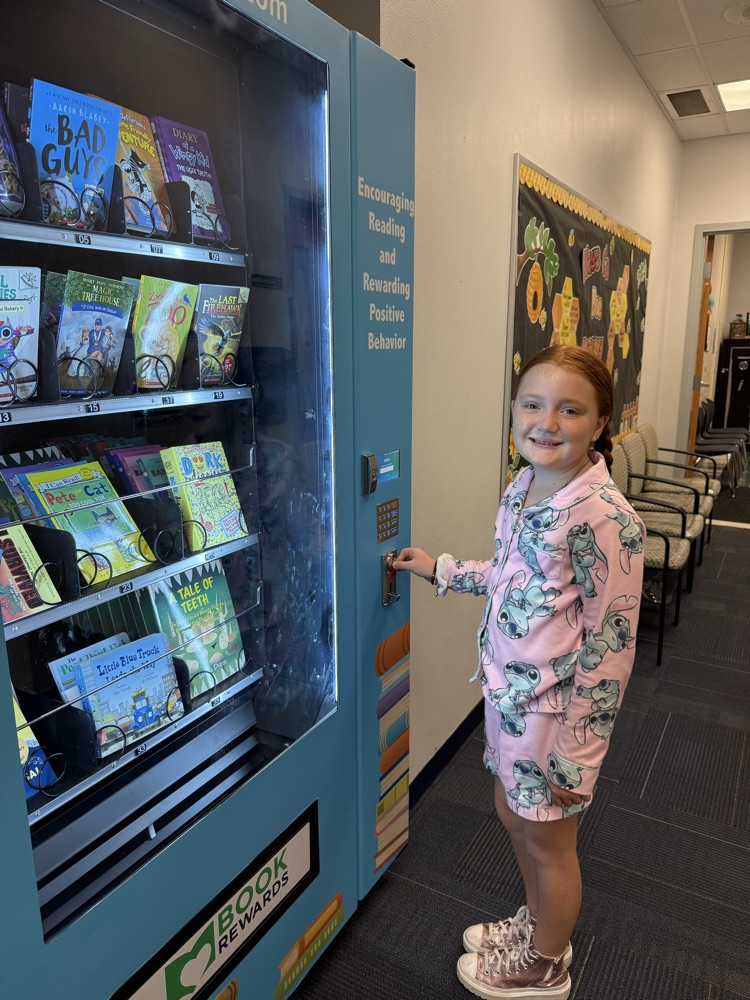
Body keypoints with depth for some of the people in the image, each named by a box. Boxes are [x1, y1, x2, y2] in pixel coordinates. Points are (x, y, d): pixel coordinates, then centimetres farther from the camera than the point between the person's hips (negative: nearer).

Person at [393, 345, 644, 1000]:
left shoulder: (605, 518, -25)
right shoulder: (521, 488, 0)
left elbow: (610, 645, -21)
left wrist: (578, 754, -17)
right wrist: (439, 570, 15)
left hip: (556, 705, -7)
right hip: (507, 688, 8)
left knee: (547, 839, 16)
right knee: (513, 814, 26)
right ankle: (538, 923, 55)